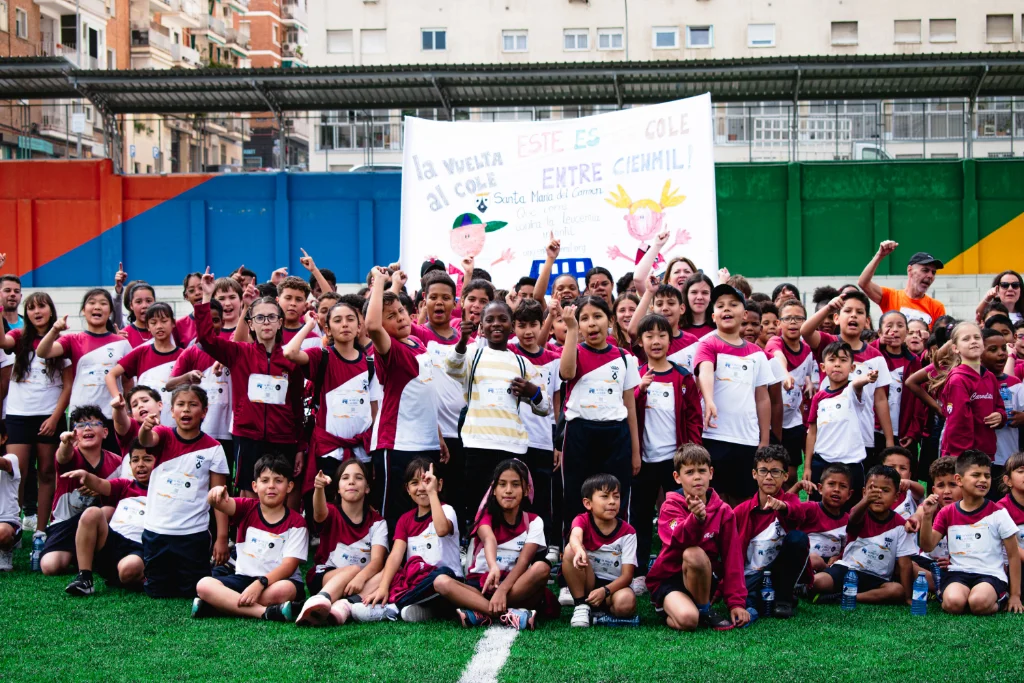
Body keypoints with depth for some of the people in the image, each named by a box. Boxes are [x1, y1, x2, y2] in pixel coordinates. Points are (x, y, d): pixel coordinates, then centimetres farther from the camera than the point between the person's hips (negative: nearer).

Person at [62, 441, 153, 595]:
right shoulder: (124, 486, 20)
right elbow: (99, 484, 1)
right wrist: (85, 475, -20)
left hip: (140, 549, -4)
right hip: (111, 543, 5)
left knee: (129, 568, -40)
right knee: (92, 513, -21)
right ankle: (83, 579, -21)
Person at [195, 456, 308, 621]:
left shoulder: (295, 522, -2)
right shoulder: (246, 509, 5)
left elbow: (289, 565, -12)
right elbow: (221, 504, -16)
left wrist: (260, 583, -27)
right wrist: (216, 492, -42)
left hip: (277, 580, -3)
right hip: (244, 577, 3)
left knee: (283, 590, -38)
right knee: (204, 585, -24)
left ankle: (227, 603, -22)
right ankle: (265, 612, -33)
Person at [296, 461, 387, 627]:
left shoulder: (377, 522, 2)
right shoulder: (332, 513, -1)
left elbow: (377, 560, -14)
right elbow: (319, 513, -28)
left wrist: (361, 577, -38)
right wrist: (319, 488, -51)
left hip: (361, 582, 2)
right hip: (322, 578, -2)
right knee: (354, 569, -34)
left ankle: (343, 606, -50)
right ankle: (319, 602, -61)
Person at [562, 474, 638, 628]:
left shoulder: (627, 532, -8)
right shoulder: (582, 520, -8)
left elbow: (627, 575, -12)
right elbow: (575, 537, -35)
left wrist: (604, 591, -31)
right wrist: (579, 550, -61)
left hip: (614, 585, -1)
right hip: (587, 582, 1)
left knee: (626, 602, -37)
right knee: (571, 550, -27)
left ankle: (602, 609, -3)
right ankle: (581, 605, -16)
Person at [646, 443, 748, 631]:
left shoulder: (723, 511, -1)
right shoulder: (670, 506, -9)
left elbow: (733, 558, -3)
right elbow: (678, 539, -31)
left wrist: (736, 602, -10)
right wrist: (696, 518, -52)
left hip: (703, 579, 3)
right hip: (668, 578, -2)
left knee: (693, 554, -33)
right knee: (687, 620, -35)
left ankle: (704, 609, -11)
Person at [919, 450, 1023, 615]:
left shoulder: (998, 514, -1)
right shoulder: (947, 513, 6)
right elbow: (927, 546, 0)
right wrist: (927, 516, -15)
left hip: (990, 574, -1)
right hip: (958, 572, 1)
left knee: (978, 602, -33)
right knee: (953, 603, -33)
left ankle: (998, 600, -1)